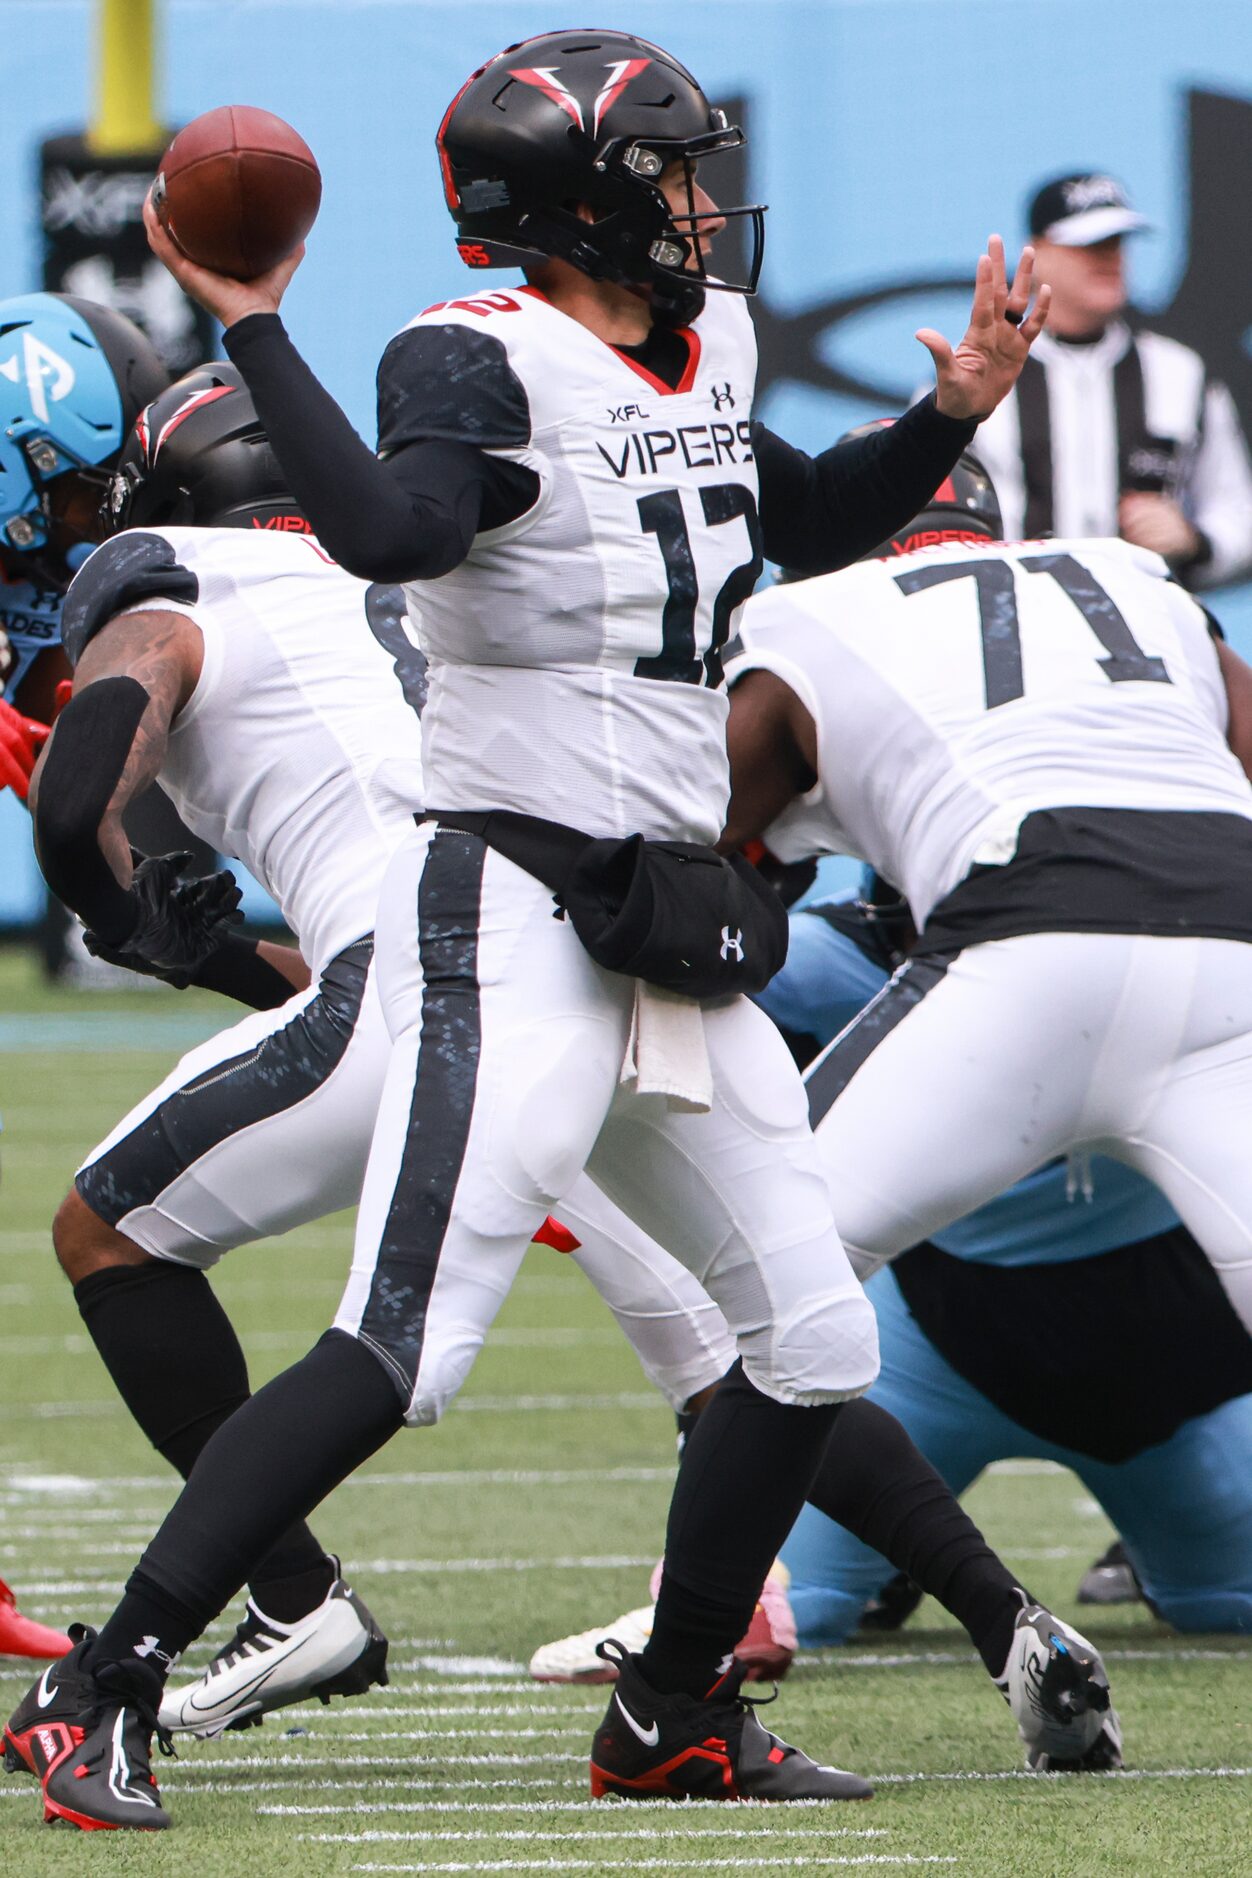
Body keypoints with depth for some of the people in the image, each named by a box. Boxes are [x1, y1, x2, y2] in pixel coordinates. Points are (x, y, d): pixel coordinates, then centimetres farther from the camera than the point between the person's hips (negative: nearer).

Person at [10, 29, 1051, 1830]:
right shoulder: (481, 363, -12)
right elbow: (391, 531, -32)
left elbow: (805, 524, 32)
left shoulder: (705, 352, 13)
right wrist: (251, 328, -34)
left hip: (674, 933, 9)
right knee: (402, 1349, -18)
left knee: (812, 1342, 11)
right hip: (517, 920, -9)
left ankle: (673, 1715, 26)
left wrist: (950, 416, 18)